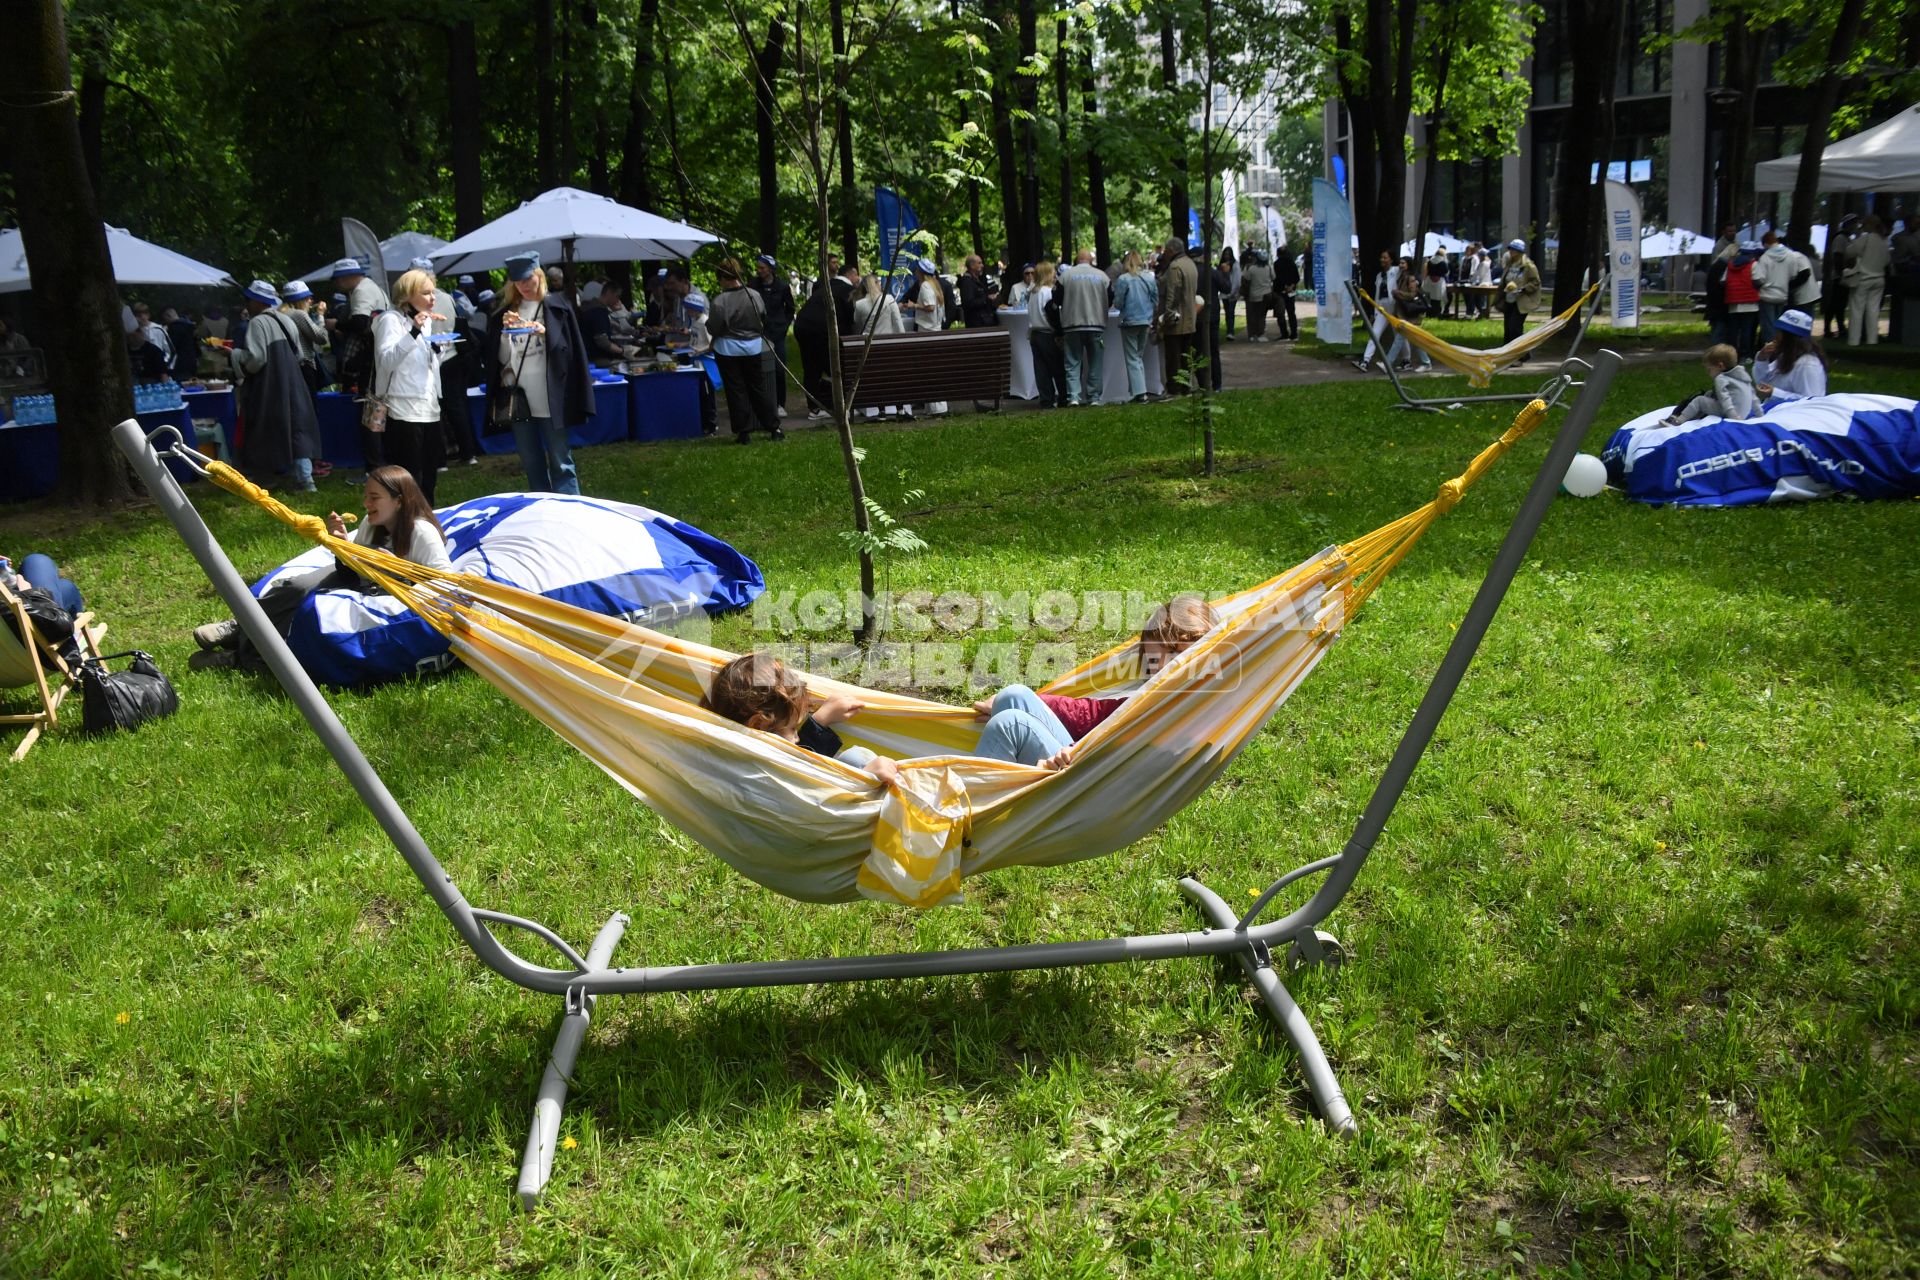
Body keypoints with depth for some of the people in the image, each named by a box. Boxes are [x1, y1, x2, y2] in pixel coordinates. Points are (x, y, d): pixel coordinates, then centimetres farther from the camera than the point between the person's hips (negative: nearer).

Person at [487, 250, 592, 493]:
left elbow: (571, 352, -2)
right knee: (531, 464, 11)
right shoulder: (504, 311, 9)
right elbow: (498, 358, 7)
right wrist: (505, 331, -8)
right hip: (518, 398, 4)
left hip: (550, 399, -4)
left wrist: (546, 334, -16)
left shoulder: (557, 308, 1)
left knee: (560, 463, -3)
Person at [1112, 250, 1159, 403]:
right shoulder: (1149, 278, 1)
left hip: (1129, 322, -5)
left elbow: (1118, 303, -10)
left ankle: (1139, 392, -7)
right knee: (1139, 357, 17)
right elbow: (1156, 301, 5)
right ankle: (1141, 391, 16)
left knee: (1132, 359, 1)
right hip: (1146, 321, 5)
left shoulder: (1123, 280, -13)